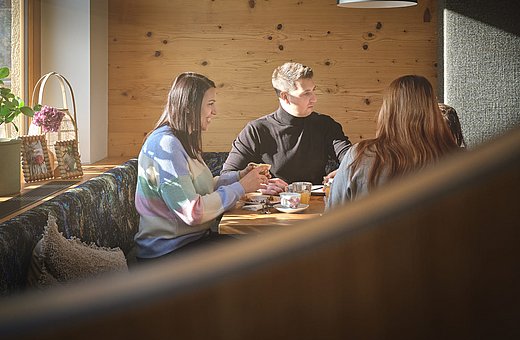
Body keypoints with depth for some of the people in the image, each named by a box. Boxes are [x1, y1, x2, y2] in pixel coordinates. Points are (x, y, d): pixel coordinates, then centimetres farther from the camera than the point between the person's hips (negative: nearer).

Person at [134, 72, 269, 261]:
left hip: (192, 237, 10)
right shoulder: (165, 145, -20)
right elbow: (193, 212, -24)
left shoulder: (184, 140, 13)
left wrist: (239, 175, 5)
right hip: (168, 251, -9)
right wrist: (241, 187, -16)